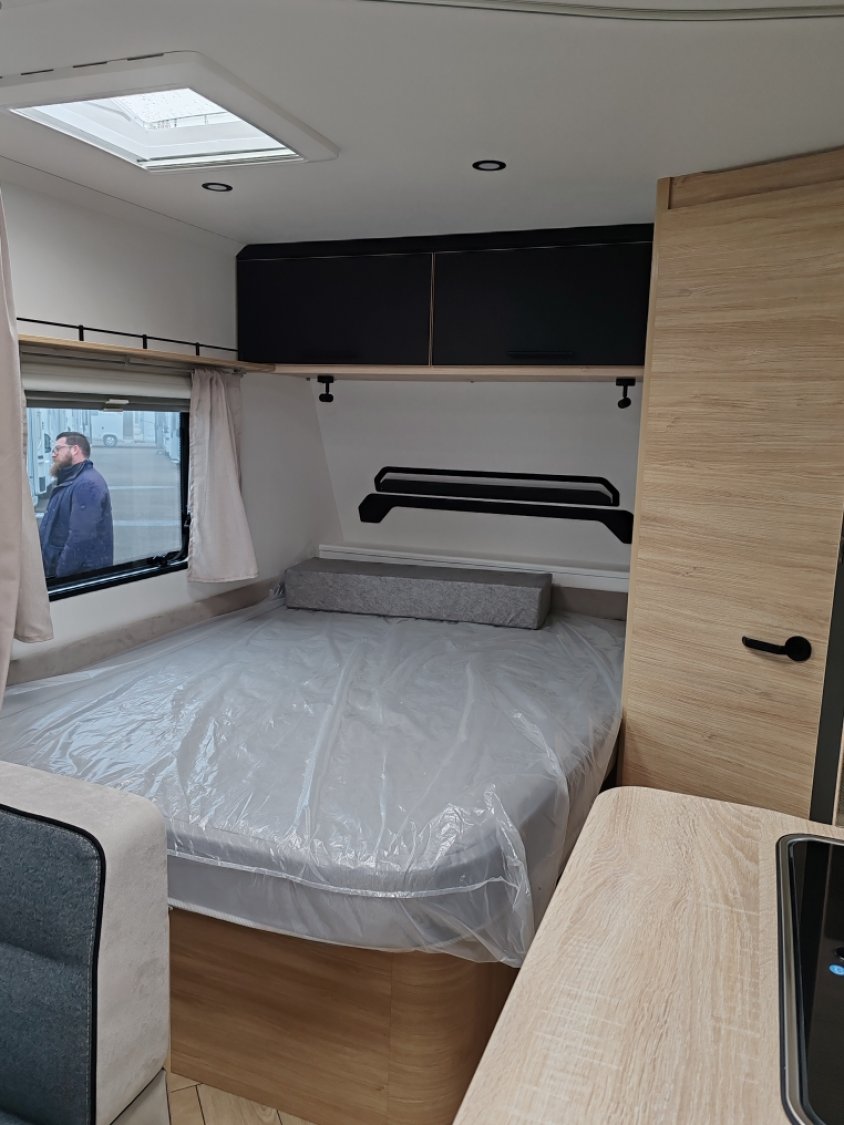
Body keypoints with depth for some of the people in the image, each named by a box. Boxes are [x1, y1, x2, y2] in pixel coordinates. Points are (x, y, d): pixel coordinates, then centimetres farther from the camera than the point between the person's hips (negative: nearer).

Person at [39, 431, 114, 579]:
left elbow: (81, 539, -28)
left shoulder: (87, 484, -19)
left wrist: (60, 575, -25)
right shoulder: (70, 482, 18)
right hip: (65, 572, 10)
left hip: (79, 577, -10)